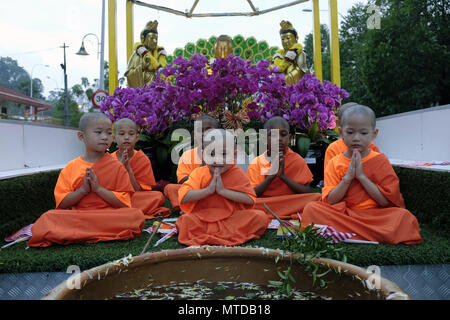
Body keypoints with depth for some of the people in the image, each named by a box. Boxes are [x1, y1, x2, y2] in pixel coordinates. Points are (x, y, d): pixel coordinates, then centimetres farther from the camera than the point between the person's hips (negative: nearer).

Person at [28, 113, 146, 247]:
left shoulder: (117, 167, 2)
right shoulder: (71, 168, 6)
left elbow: (123, 203, -5)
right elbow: (62, 203, 2)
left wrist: (98, 188, -15)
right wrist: (83, 190, -13)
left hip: (109, 215, 0)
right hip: (76, 216, 0)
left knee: (137, 215, -30)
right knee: (48, 217, -25)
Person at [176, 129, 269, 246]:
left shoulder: (238, 174, 1)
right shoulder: (199, 173, 1)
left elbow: (250, 200, -12)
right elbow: (183, 198, -11)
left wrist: (223, 190, -18)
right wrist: (208, 190, -20)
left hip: (232, 217, 1)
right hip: (202, 218, -1)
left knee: (261, 217, -22)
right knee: (186, 220, -30)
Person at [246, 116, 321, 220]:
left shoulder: (298, 160, 4)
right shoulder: (256, 163, 4)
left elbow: (307, 193, -4)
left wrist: (283, 175, -16)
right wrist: (272, 175, -16)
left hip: (291, 207, 1)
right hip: (263, 207, -1)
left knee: (317, 197, -25)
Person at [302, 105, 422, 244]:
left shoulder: (380, 160, 3)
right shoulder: (335, 163, 5)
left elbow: (386, 201, -6)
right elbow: (330, 202, -3)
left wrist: (361, 176, -13)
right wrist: (348, 177, -14)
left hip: (374, 215, 0)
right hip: (343, 214, 1)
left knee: (404, 216, -28)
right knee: (311, 208, -25)